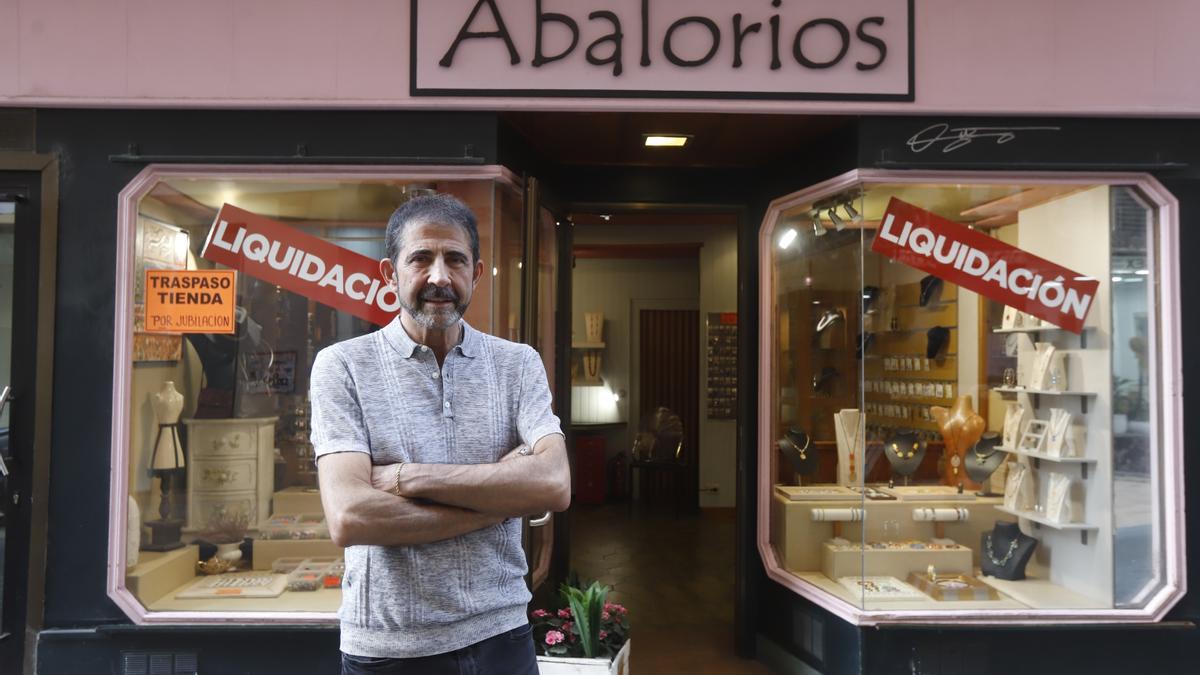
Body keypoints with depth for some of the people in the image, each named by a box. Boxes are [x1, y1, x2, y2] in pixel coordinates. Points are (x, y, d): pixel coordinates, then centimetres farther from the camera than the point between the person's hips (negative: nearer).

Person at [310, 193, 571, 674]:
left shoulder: (519, 364, 1)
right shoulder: (342, 366, -6)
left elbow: (554, 487, -14)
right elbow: (348, 519, -18)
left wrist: (408, 477, -18)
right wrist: (502, 497, -14)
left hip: (501, 636, 2)